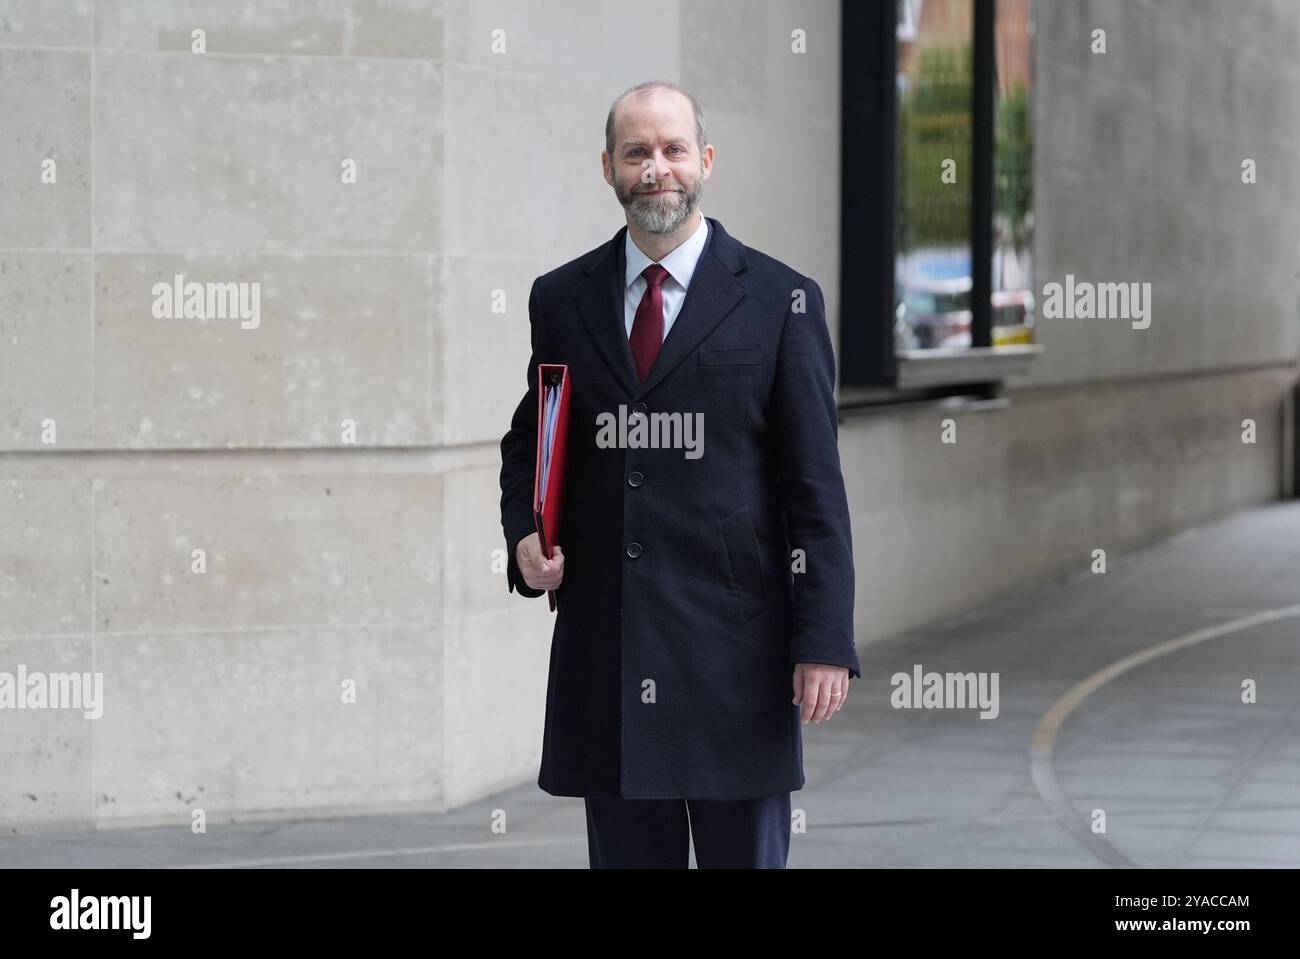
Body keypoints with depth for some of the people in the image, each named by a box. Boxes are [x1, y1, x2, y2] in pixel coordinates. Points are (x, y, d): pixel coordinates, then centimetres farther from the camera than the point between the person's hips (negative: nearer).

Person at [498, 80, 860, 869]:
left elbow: (815, 485, -2)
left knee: (747, 854, 1)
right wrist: (525, 535, 1)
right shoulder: (563, 299, 11)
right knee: (626, 854, 7)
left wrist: (825, 642, -8)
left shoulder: (780, 300, 1)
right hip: (604, 646, 3)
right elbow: (528, 442, 22)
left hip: (734, 646, -3)